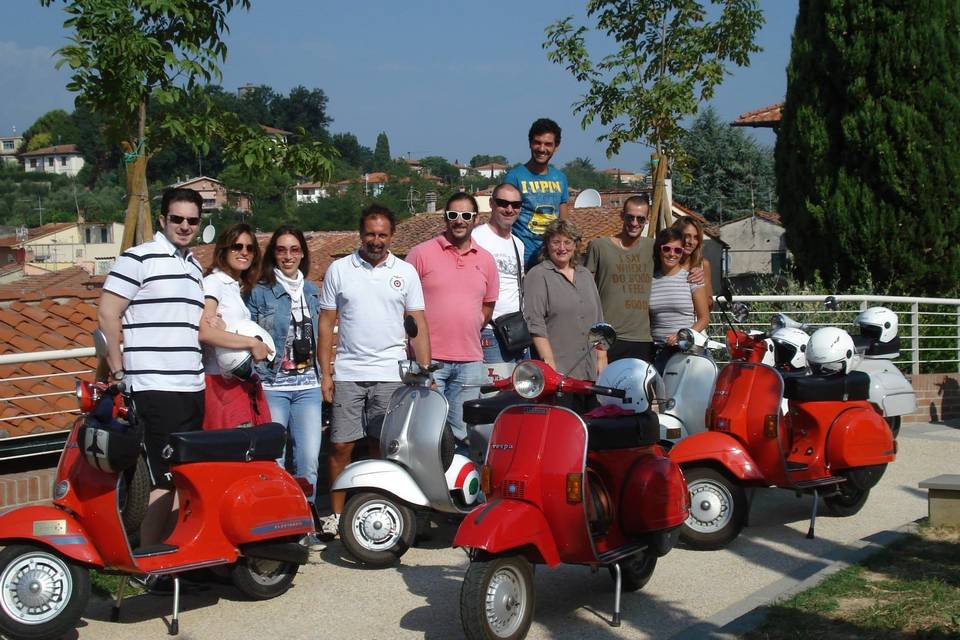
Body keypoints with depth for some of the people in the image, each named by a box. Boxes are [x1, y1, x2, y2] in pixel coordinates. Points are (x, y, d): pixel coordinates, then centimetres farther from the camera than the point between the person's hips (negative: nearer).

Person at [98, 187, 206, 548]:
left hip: (193, 388, 8)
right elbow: (107, 314, -8)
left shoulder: (195, 268, 19)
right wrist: (119, 371, -7)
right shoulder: (138, 258, -5)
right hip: (156, 388, -8)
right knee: (166, 482, -9)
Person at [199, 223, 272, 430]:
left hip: (244, 383, 8)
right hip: (223, 383, -8)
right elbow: (203, 332, -21)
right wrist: (253, 343, -16)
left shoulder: (239, 288, 21)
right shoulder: (213, 282, -5)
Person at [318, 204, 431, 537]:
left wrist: (426, 372, -2)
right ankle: (335, 513, 12)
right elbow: (327, 323, 6)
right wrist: (325, 373, 0)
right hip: (347, 373, 0)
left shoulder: (405, 272, 7)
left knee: (382, 446, 4)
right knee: (341, 446, 0)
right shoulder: (339, 269, 6)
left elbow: (418, 325, 6)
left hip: (391, 374, 0)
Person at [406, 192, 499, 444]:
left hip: (470, 360, 4)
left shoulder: (485, 260, 12)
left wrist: (466, 334, 10)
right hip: (428, 360, -4)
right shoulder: (421, 253, -1)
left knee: (462, 435, 10)